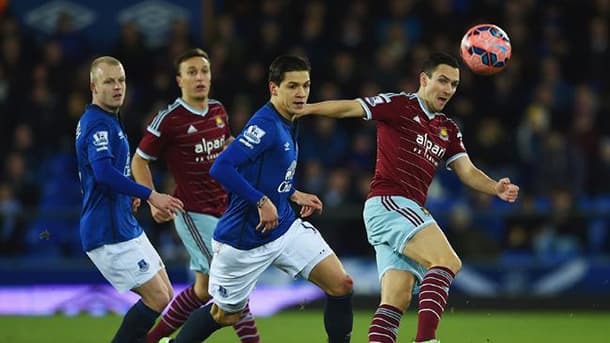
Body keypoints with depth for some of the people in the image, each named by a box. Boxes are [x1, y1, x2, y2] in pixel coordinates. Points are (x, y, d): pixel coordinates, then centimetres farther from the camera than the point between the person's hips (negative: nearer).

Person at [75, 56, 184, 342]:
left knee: (164, 294, 13)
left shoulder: (108, 121, 17)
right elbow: (104, 172, -32)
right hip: (109, 234, -10)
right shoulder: (98, 124, -16)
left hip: (126, 227, 10)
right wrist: (150, 196, -34)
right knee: (157, 299, -11)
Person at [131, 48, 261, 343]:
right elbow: (139, 160, -3)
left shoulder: (218, 111, 7)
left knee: (205, 288, 10)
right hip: (194, 214, -7)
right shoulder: (168, 120, -12)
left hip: (222, 210, 7)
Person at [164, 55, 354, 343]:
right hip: (243, 240, -8)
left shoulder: (287, 126, 8)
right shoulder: (265, 125, -21)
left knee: (341, 285, -5)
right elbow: (221, 169, -32)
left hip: (285, 228, 8)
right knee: (225, 314, 9)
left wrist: (295, 195, 13)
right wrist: (262, 202, -29)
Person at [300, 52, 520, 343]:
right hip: (388, 202, -8)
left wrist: (497, 188, -6)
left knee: (397, 300, -2)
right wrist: (303, 109, -19)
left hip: (410, 212, 8)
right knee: (447, 261, -24)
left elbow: (467, 172, 13)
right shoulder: (399, 105, 0)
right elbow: (349, 108, -7)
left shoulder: (449, 131, 21)